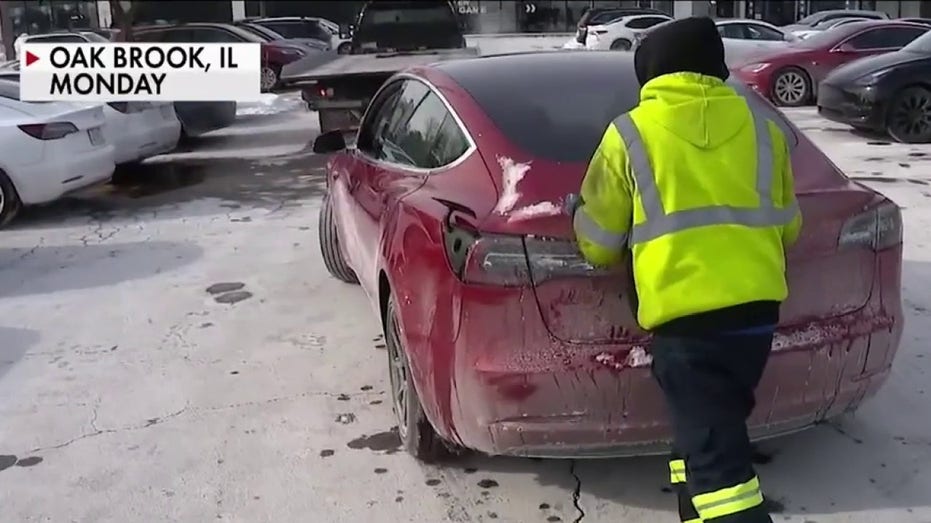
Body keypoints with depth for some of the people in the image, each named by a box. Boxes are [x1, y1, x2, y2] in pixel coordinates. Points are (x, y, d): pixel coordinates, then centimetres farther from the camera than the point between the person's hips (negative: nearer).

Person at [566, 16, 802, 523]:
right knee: (709, 430, 22)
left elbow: (600, 244, 7)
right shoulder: (760, 127, 12)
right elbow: (786, 228, 22)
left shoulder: (630, 133, 1)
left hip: (685, 314, -5)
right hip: (757, 306, 6)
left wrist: (577, 214, 28)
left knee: (715, 456, -3)